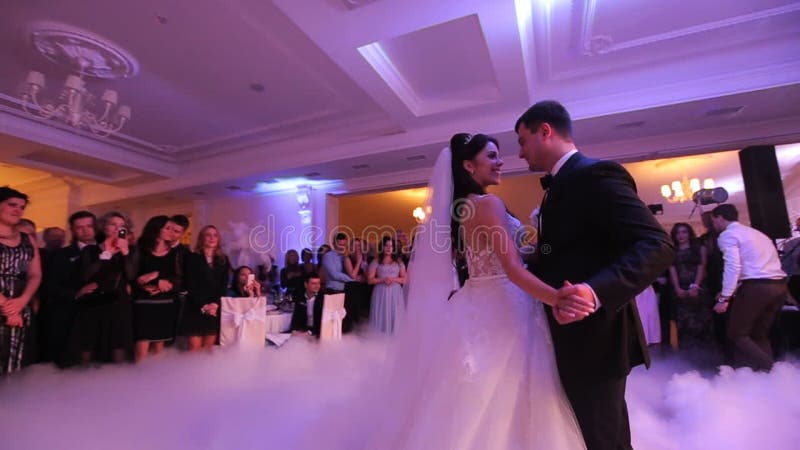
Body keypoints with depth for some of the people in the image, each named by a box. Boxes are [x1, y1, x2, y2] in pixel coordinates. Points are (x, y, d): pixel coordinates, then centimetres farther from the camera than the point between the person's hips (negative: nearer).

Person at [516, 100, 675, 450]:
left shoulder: (596, 174, -16)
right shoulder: (559, 185, 13)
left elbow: (657, 246, -24)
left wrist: (594, 291, -39)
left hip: (593, 338, -10)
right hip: (575, 337, 10)